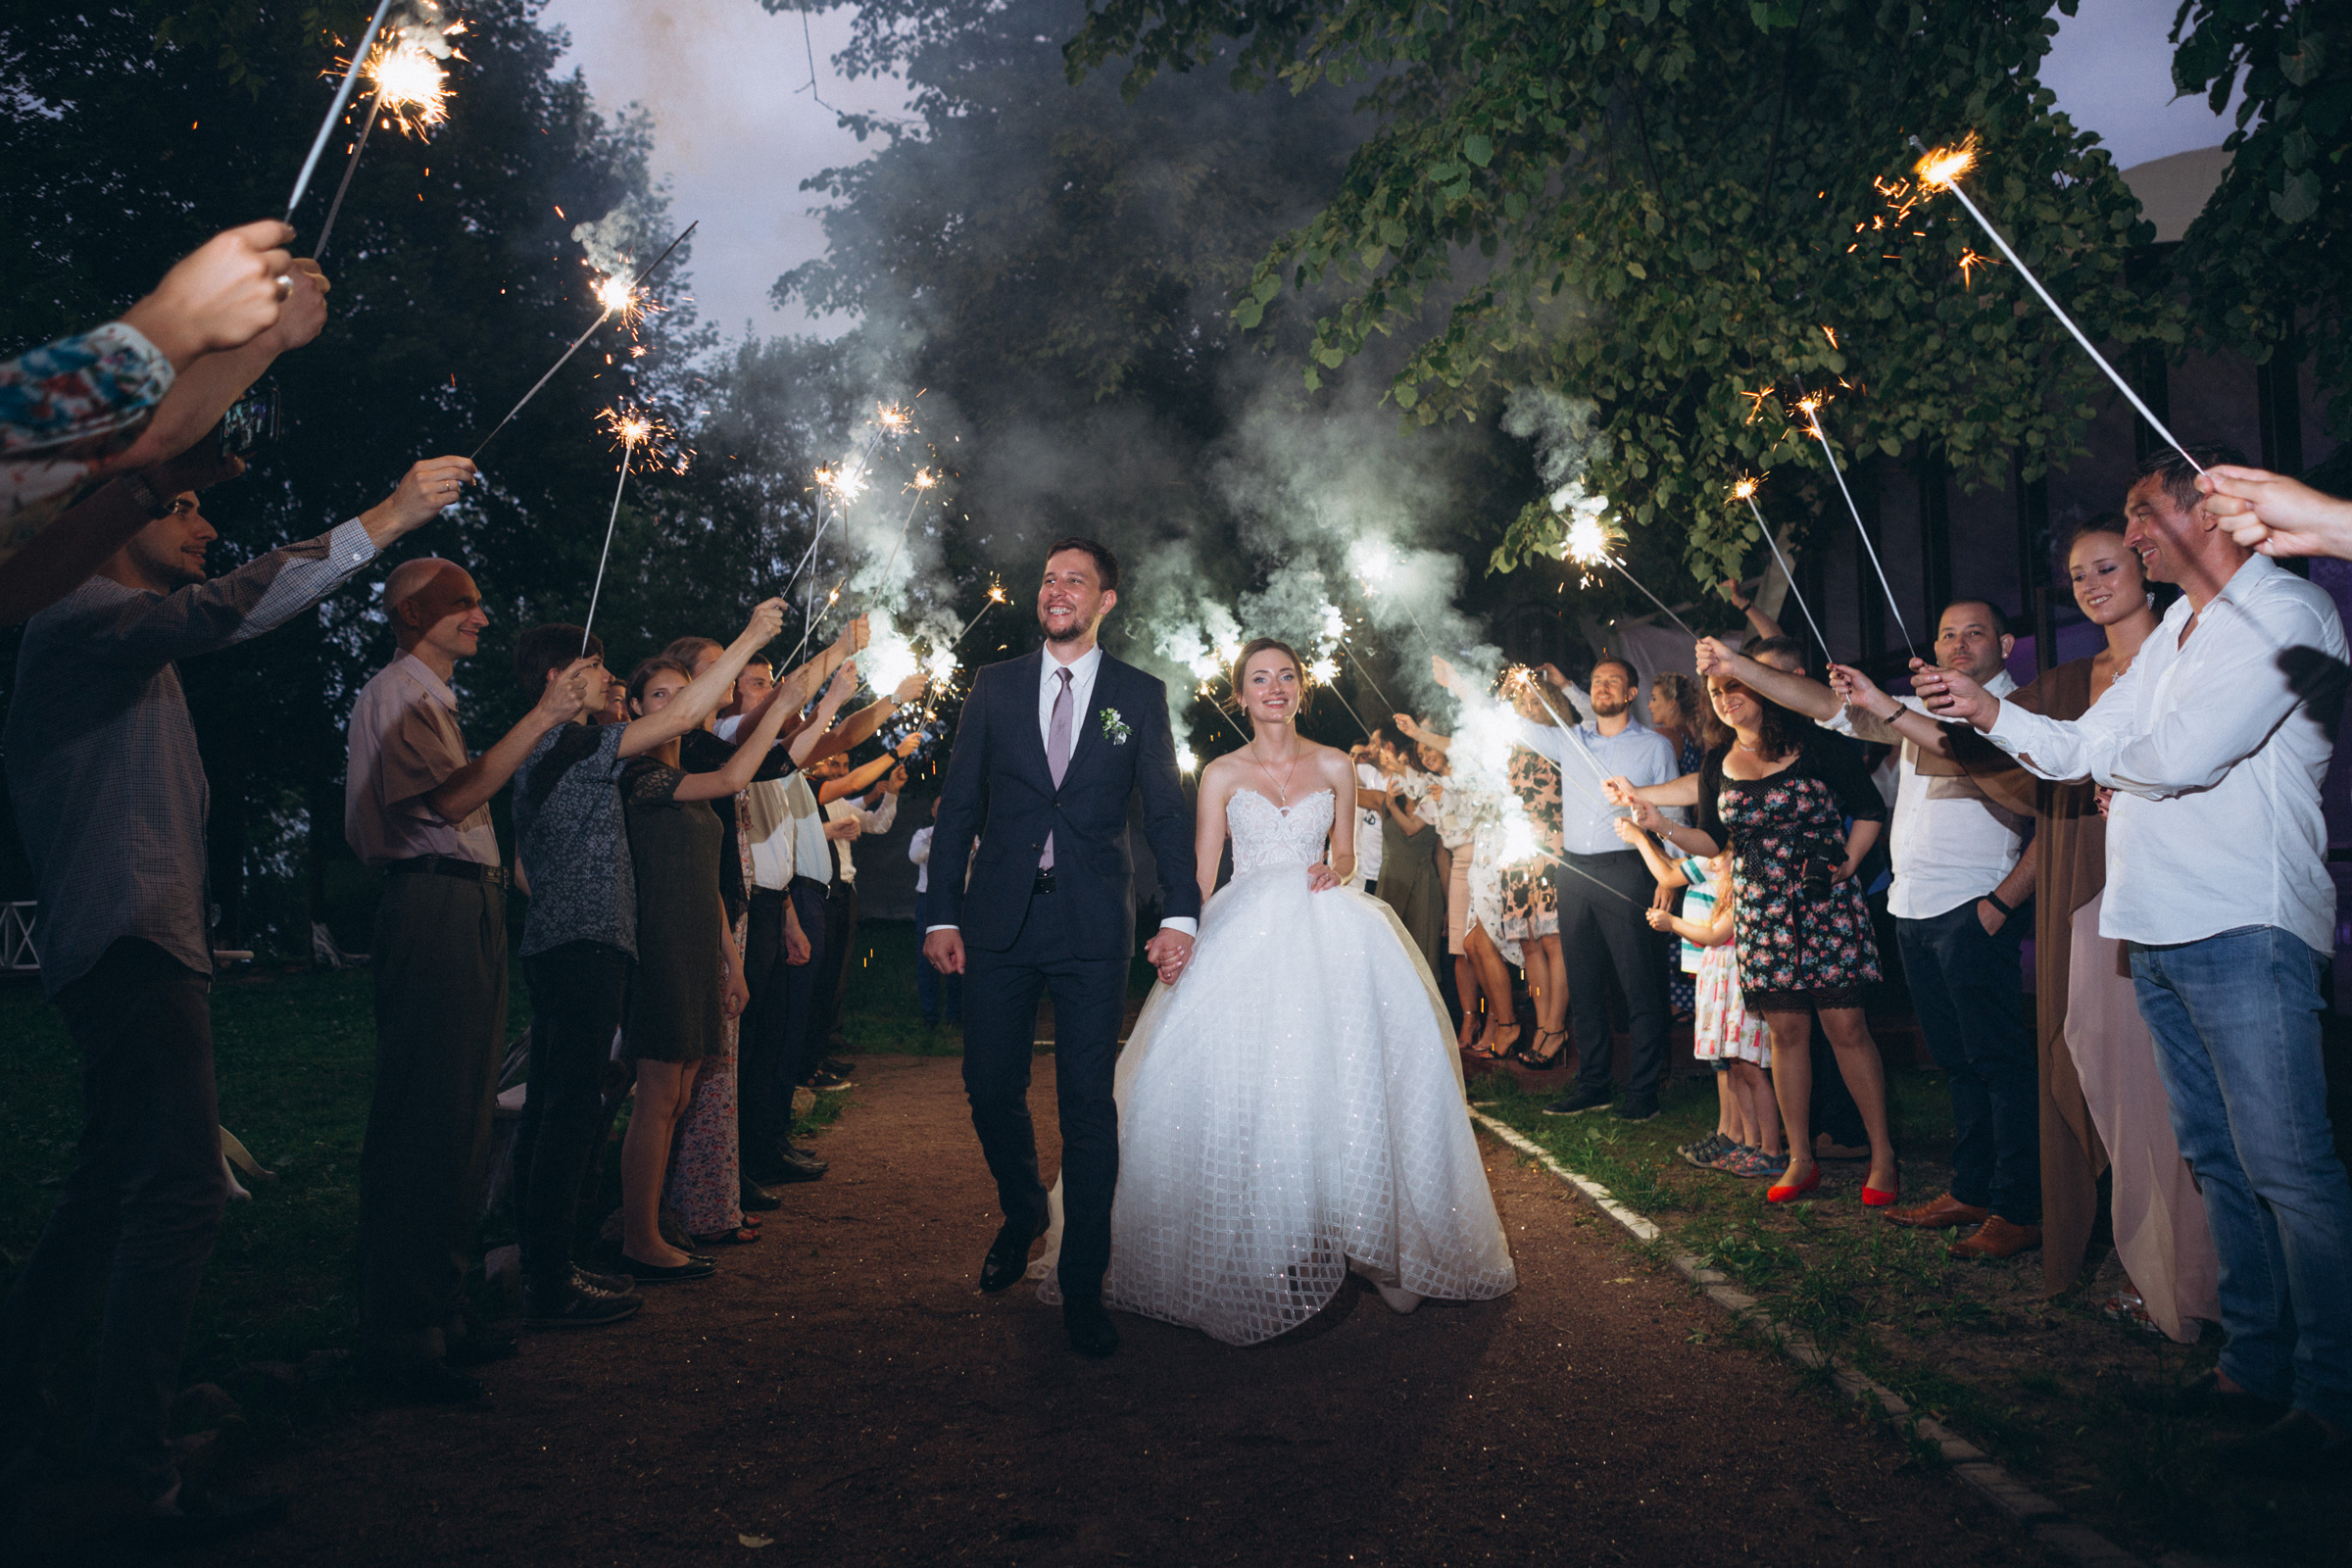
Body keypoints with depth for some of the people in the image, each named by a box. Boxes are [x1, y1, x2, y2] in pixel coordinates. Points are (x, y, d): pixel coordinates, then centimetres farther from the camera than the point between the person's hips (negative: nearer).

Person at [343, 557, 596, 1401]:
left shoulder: (433, 699, 24)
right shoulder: (394, 693, -6)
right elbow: (447, 800, -21)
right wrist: (543, 716, -21)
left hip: (469, 908, 10)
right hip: (431, 910, -10)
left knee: (458, 1117, 12)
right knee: (421, 1121, -10)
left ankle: (439, 1309, 20)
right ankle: (399, 1334, -5)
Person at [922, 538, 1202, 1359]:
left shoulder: (1141, 695, 6)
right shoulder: (994, 686, 9)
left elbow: (1166, 812, 5)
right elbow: (958, 805, 8)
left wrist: (1181, 914, -6)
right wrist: (943, 914, 1)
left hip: (1094, 926, -2)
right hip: (1000, 921, 2)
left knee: (1089, 1104, 0)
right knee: (991, 1088, 7)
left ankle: (1083, 1285, 12)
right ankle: (1023, 1215, 37)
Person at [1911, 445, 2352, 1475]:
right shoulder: (2175, 629, 21)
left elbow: (2183, 754, -19)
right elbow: (2081, 749, 22)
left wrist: (2105, 760, 0)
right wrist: (1988, 713, 13)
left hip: (2243, 932, -9)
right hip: (2157, 929, 9)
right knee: (2216, 1159, 13)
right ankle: (2255, 1363, 23)